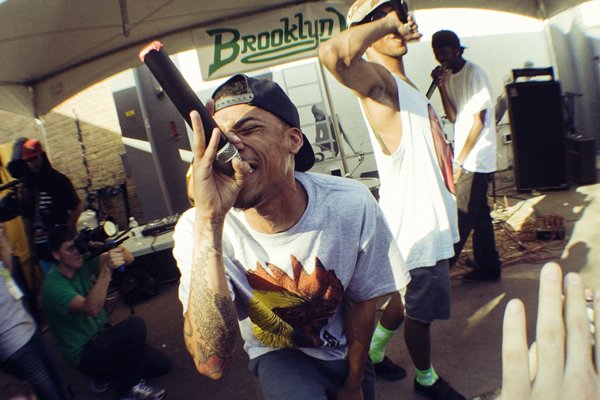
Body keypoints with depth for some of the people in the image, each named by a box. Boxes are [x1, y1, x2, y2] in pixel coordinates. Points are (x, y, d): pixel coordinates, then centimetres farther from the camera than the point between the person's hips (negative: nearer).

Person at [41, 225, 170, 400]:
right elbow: (92, 309, -40)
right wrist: (106, 269, -49)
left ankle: (103, 374, 17)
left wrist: (114, 246, -31)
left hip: (101, 336, 7)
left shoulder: (83, 264, -5)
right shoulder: (53, 285, -24)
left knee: (161, 364, 2)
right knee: (135, 325, -30)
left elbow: (128, 259, -11)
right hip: (84, 353, -7)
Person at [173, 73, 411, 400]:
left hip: (344, 351, 3)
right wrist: (208, 221, -46)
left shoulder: (351, 205, -25)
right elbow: (213, 363, -38)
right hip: (277, 356, -2)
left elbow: (362, 300, -9)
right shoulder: (197, 228, -28)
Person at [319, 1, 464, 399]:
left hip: (431, 219, 9)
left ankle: (373, 351, 45)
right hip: (416, 225, -9)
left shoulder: (407, 84, 14)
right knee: (420, 310, 13)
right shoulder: (377, 78, -15)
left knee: (408, 301, 25)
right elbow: (332, 53, -39)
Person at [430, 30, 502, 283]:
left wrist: (460, 161, -15)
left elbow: (479, 121, -15)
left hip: (476, 160, -8)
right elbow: (453, 117, 6)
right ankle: (488, 267, 24)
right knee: (479, 214, 13)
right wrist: (441, 86, -5)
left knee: (461, 217, -4)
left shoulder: (474, 74, -11)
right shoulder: (450, 76, 12)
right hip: (466, 159, 8)